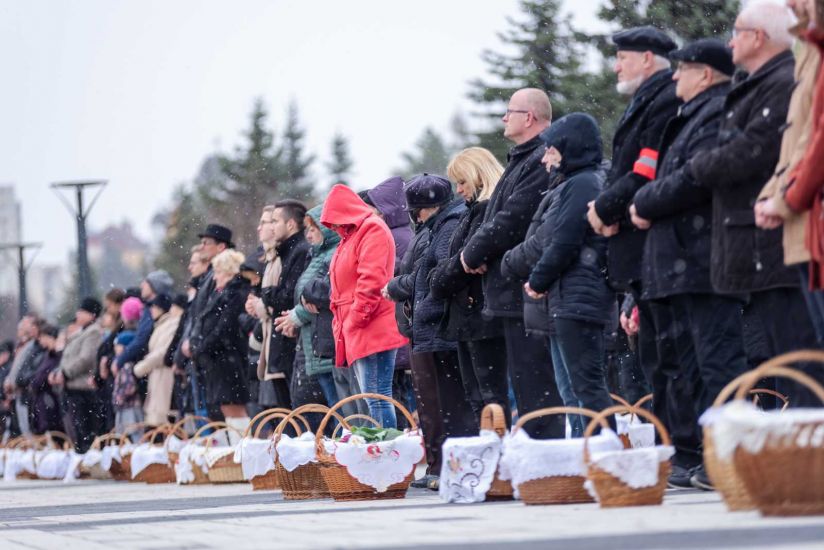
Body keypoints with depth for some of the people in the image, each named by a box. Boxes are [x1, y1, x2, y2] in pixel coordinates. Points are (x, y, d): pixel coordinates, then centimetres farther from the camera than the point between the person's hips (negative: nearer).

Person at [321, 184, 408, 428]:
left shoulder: (372, 230, -6)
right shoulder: (350, 237, 25)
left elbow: (371, 279, -18)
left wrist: (355, 319, -17)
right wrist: (342, 326, 18)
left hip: (372, 332, -10)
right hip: (355, 334, 10)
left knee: (377, 397, -14)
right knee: (373, 399, 6)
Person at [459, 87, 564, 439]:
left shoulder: (540, 162, -15)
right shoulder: (523, 159, 20)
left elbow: (512, 222, -20)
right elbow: (496, 219, 23)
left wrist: (473, 253, -5)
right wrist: (476, 252, 4)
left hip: (525, 292, -11)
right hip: (515, 294, 11)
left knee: (533, 388, -10)